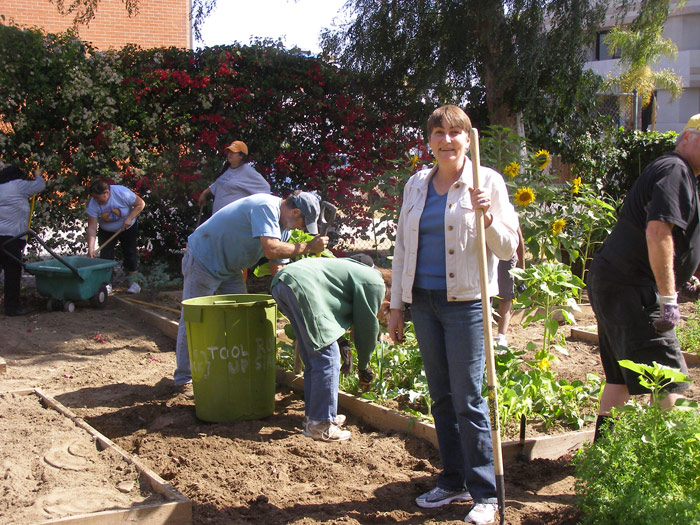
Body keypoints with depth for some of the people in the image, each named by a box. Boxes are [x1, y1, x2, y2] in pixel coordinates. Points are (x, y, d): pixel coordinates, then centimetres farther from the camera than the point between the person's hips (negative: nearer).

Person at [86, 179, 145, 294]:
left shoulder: (122, 193, -31)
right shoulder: (93, 204, -25)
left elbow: (140, 204, -18)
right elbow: (92, 228, -27)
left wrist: (129, 219, -29)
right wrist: (91, 248, -36)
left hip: (128, 228, -1)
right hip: (106, 231, 1)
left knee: (130, 253, -4)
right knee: (105, 254, -9)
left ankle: (134, 282, 6)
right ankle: (107, 283, -1)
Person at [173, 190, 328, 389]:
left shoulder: (283, 225, 3)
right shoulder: (266, 208, -27)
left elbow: (276, 266, 8)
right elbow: (271, 249, -40)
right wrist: (307, 247, -30)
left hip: (230, 267, 10)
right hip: (202, 259, -10)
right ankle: (185, 378, 5)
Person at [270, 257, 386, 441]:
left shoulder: (355, 270, 32)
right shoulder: (375, 283, 5)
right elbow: (367, 325, 9)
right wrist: (363, 366, 22)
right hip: (301, 285, -10)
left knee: (313, 359, 18)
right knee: (327, 358, -4)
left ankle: (313, 416, 27)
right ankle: (320, 425, 0)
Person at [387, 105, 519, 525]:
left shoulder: (487, 182, -3)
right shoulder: (416, 185, 11)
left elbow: (508, 248, -4)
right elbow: (403, 247, 15)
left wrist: (487, 217, -22)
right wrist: (397, 305, 13)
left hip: (466, 302, -5)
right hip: (424, 301, 5)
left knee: (468, 399, -6)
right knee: (441, 396, 12)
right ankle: (454, 481, 25)